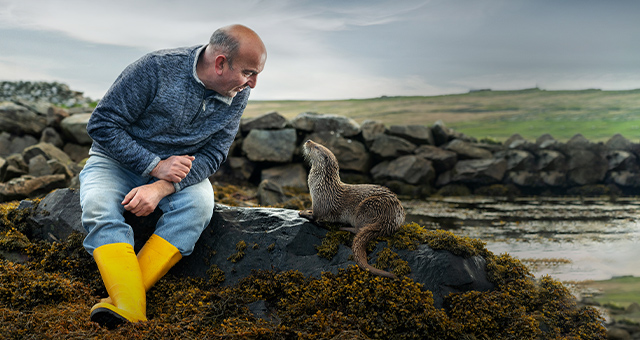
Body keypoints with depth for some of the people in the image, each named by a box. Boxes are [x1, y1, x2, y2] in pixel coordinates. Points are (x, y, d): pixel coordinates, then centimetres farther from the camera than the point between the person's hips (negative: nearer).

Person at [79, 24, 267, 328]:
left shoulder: (238, 95, -9)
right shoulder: (156, 68, -22)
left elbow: (213, 154, -10)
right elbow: (102, 124, -17)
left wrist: (161, 188, -27)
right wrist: (155, 166, -25)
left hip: (178, 169, 2)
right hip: (117, 160, -2)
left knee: (199, 203, -30)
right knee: (99, 207, -32)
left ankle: (121, 299, -33)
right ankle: (132, 316, -41)